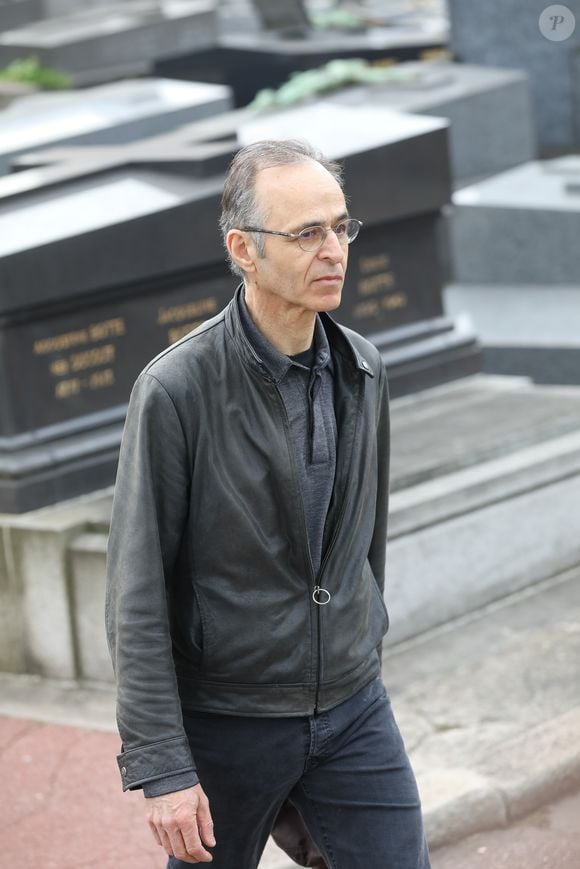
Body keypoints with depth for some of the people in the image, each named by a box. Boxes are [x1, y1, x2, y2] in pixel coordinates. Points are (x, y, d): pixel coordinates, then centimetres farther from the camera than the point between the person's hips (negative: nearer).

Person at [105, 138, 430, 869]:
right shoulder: (176, 390, -19)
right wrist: (160, 769, -19)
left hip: (351, 710, 4)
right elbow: (136, 595, -17)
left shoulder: (361, 370, -1)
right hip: (224, 719, -4)